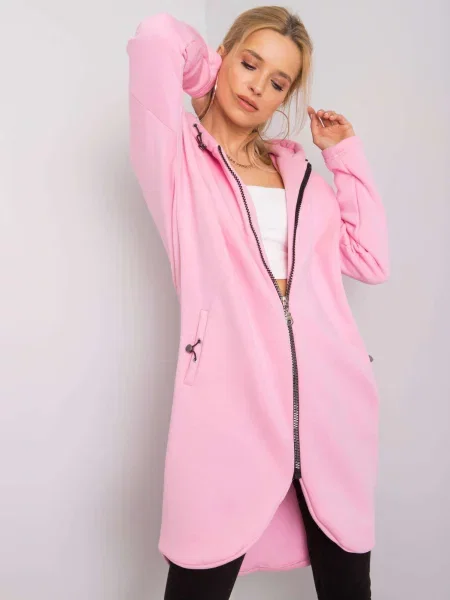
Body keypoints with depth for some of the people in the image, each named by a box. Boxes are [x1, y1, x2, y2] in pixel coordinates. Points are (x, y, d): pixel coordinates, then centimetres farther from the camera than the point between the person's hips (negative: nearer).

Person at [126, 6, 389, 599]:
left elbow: (371, 261, 11)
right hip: (232, 409, -4)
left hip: (332, 406, 5)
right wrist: (212, 74, 11)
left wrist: (346, 154, 15)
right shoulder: (181, 156, 7)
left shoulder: (296, 167, 19)